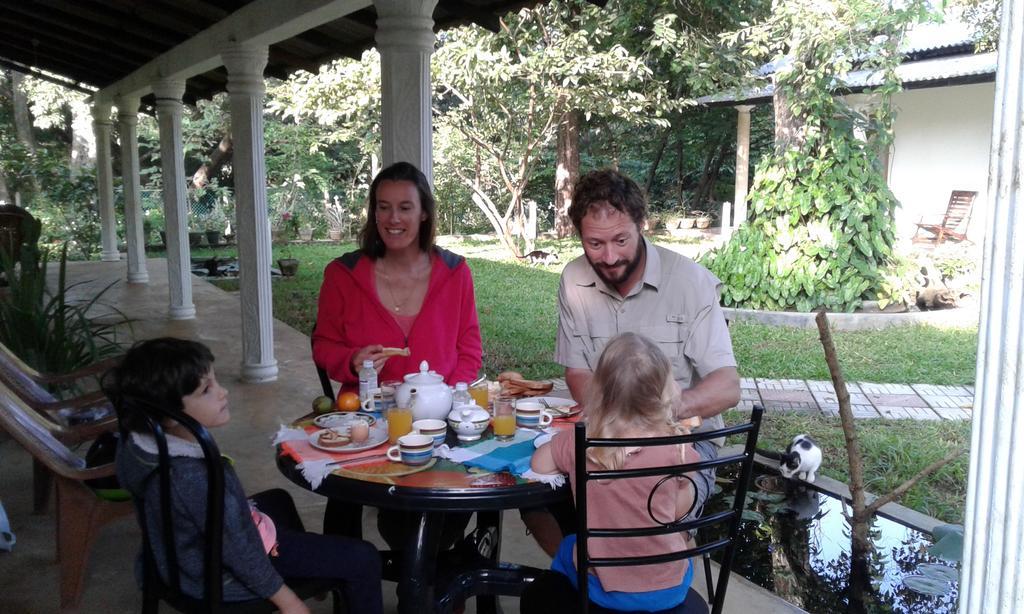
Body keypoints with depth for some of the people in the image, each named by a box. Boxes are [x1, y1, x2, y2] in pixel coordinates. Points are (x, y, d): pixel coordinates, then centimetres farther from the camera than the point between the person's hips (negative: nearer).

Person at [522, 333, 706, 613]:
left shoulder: (578, 442, -18)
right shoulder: (676, 444, -19)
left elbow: (539, 464, 1)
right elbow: (681, 510, -4)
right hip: (670, 590, 0)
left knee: (566, 550, 33)